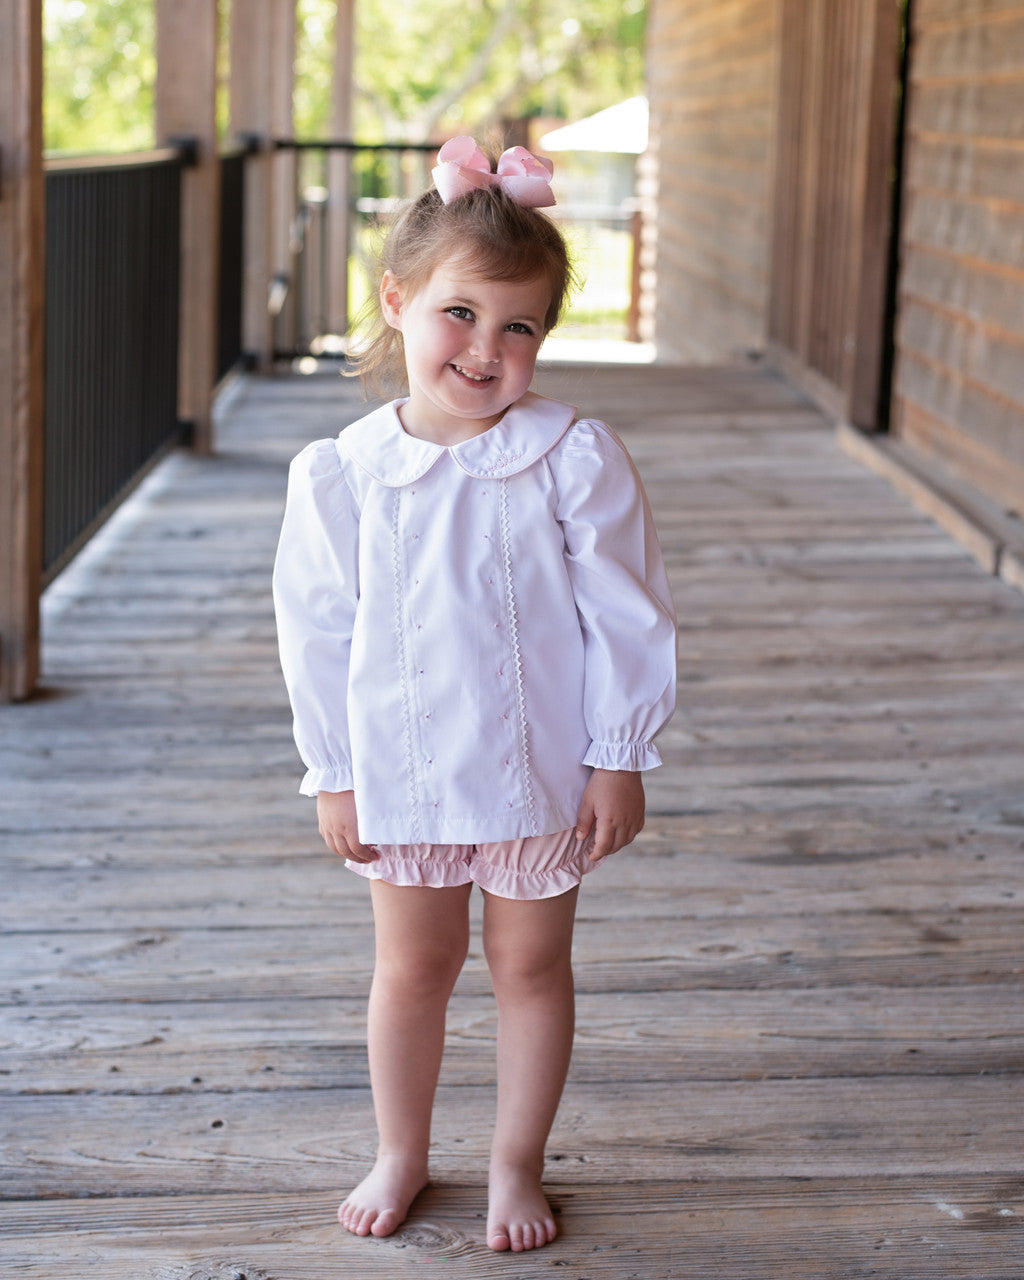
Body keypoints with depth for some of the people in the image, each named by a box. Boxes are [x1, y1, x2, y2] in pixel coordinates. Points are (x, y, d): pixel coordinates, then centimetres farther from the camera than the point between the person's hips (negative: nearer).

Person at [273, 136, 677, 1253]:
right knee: (410, 969, 16)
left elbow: (627, 616, -8)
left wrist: (619, 759, -7)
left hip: (543, 771, -1)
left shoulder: (574, 459, -14)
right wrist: (332, 774, 1)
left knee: (531, 966, 14)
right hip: (402, 773, 1)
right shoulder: (341, 473, -9)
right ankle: (400, 1156, 37)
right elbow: (316, 629, 0)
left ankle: (517, 1166, 32)